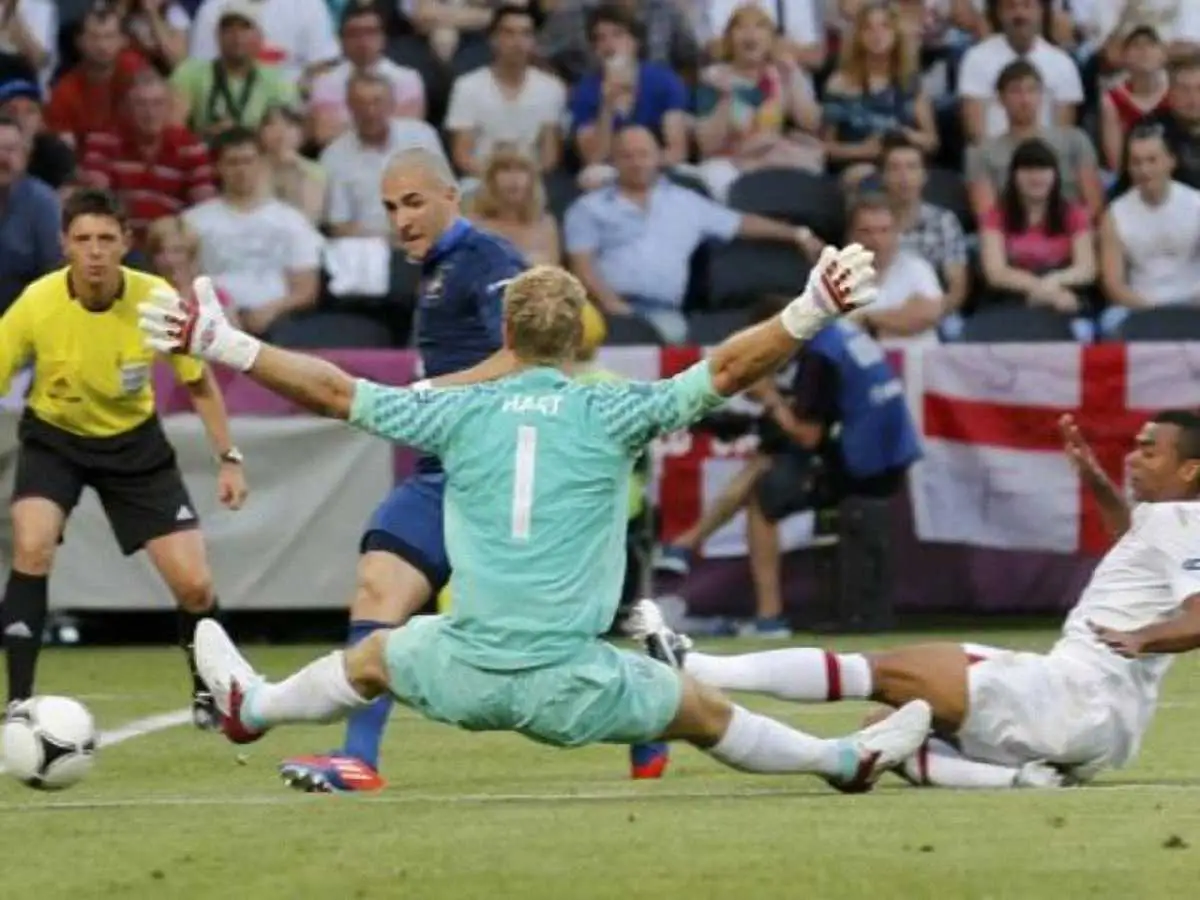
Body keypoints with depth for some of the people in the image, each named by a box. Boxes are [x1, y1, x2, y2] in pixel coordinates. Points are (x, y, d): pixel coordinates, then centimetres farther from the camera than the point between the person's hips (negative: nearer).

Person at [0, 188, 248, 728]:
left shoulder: (157, 300, -21)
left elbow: (199, 384, -4)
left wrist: (228, 458, -8)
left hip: (133, 441, 1)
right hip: (54, 437, -1)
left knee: (194, 584, -4)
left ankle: (208, 690, 27)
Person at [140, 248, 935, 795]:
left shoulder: (462, 413, 3)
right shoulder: (608, 415, -4)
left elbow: (333, 391, 7)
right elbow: (727, 370, -9)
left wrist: (221, 345, 13)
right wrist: (814, 312, -6)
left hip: (466, 673, 2)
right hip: (570, 684, -2)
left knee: (375, 656, 33)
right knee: (706, 712, 16)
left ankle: (255, 708, 55)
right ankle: (847, 761, 26)